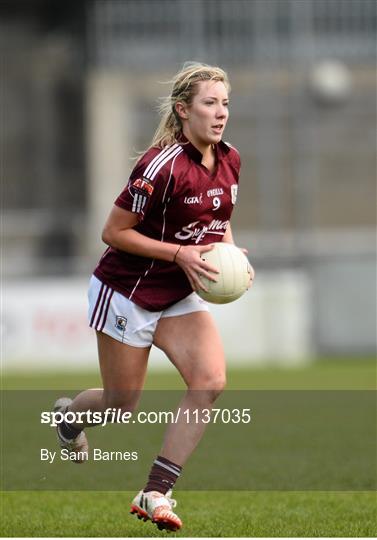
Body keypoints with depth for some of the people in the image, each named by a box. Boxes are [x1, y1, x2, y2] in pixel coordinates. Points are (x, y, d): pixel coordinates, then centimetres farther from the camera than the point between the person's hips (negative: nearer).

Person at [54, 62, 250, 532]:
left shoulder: (229, 161, -1)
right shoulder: (163, 165, -24)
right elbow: (114, 232, -19)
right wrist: (181, 253, -24)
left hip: (179, 297, 6)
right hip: (126, 292, -6)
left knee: (210, 379, -16)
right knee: (122, 406, 5)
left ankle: (155, 494, -12)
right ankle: (68, 412, 43)